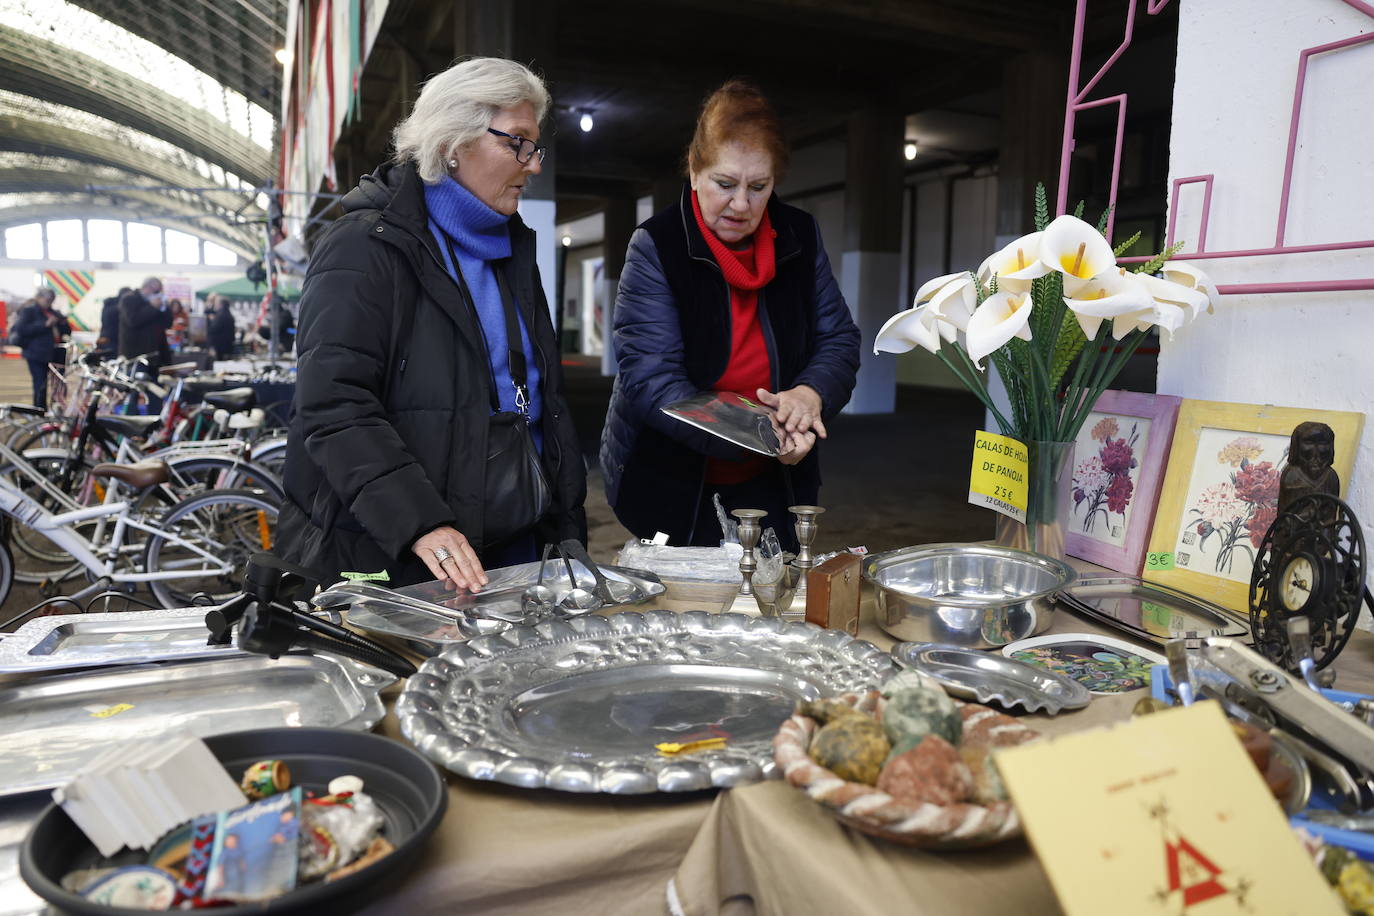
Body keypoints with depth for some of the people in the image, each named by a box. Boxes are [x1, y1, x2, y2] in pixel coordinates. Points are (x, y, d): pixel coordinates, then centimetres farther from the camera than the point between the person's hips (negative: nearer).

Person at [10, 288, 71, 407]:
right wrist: (45, 324, -17)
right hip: (36, 354, -6)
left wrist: (63, 323, 0)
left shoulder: (54, 313, 19)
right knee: (40, 385, -10)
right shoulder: (28, 311, 2)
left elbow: (67, 331, 22)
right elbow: (21, 329, -11)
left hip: (53, 354, 6)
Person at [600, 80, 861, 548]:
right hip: (671, 483, -4)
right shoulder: (656, 246, -15)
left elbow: (839, 339, 2)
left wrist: (811, 393, -22)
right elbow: (649, 379, -22)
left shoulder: (800, 237, -1)